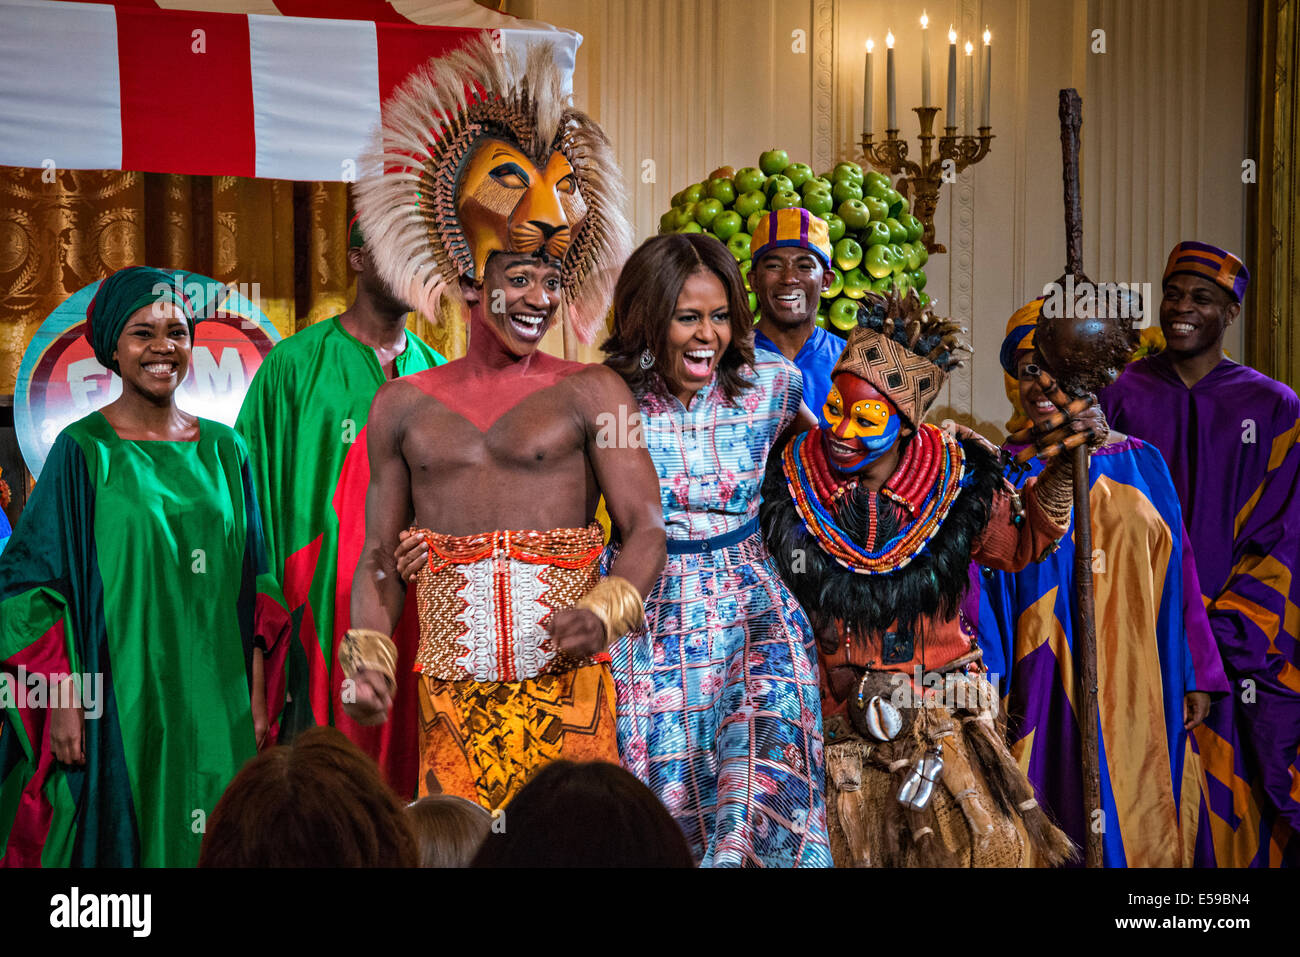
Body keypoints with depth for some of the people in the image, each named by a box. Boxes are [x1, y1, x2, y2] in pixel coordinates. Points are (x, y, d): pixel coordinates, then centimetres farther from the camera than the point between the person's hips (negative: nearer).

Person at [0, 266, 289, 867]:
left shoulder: (225, 451, 9)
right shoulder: (84, 450, -2)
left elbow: (254, 588, 11)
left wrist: (257, 698, 5)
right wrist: (64, 699, -12)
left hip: (215, 704, 4)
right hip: (119, 703, -3)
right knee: (121, 841, 0)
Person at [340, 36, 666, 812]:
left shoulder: (592, 392, 5)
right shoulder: (404, 405, 12)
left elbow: (647, 529, -1)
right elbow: (380, 557, 16)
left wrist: (604, 611, -20)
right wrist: (367, 658, 1)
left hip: (565, 689, -2)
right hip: (451, 699, 2)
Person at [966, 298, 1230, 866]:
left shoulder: (1141, 465, 9)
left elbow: (1179, 578, 10)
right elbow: (979, 586, 1)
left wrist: (1195, 679, 6)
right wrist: (988, 693, -7)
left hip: (1139, 687, 2)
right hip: (1047, 686, -2)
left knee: (1146, 828, 3)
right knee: (1059, 832, -1)